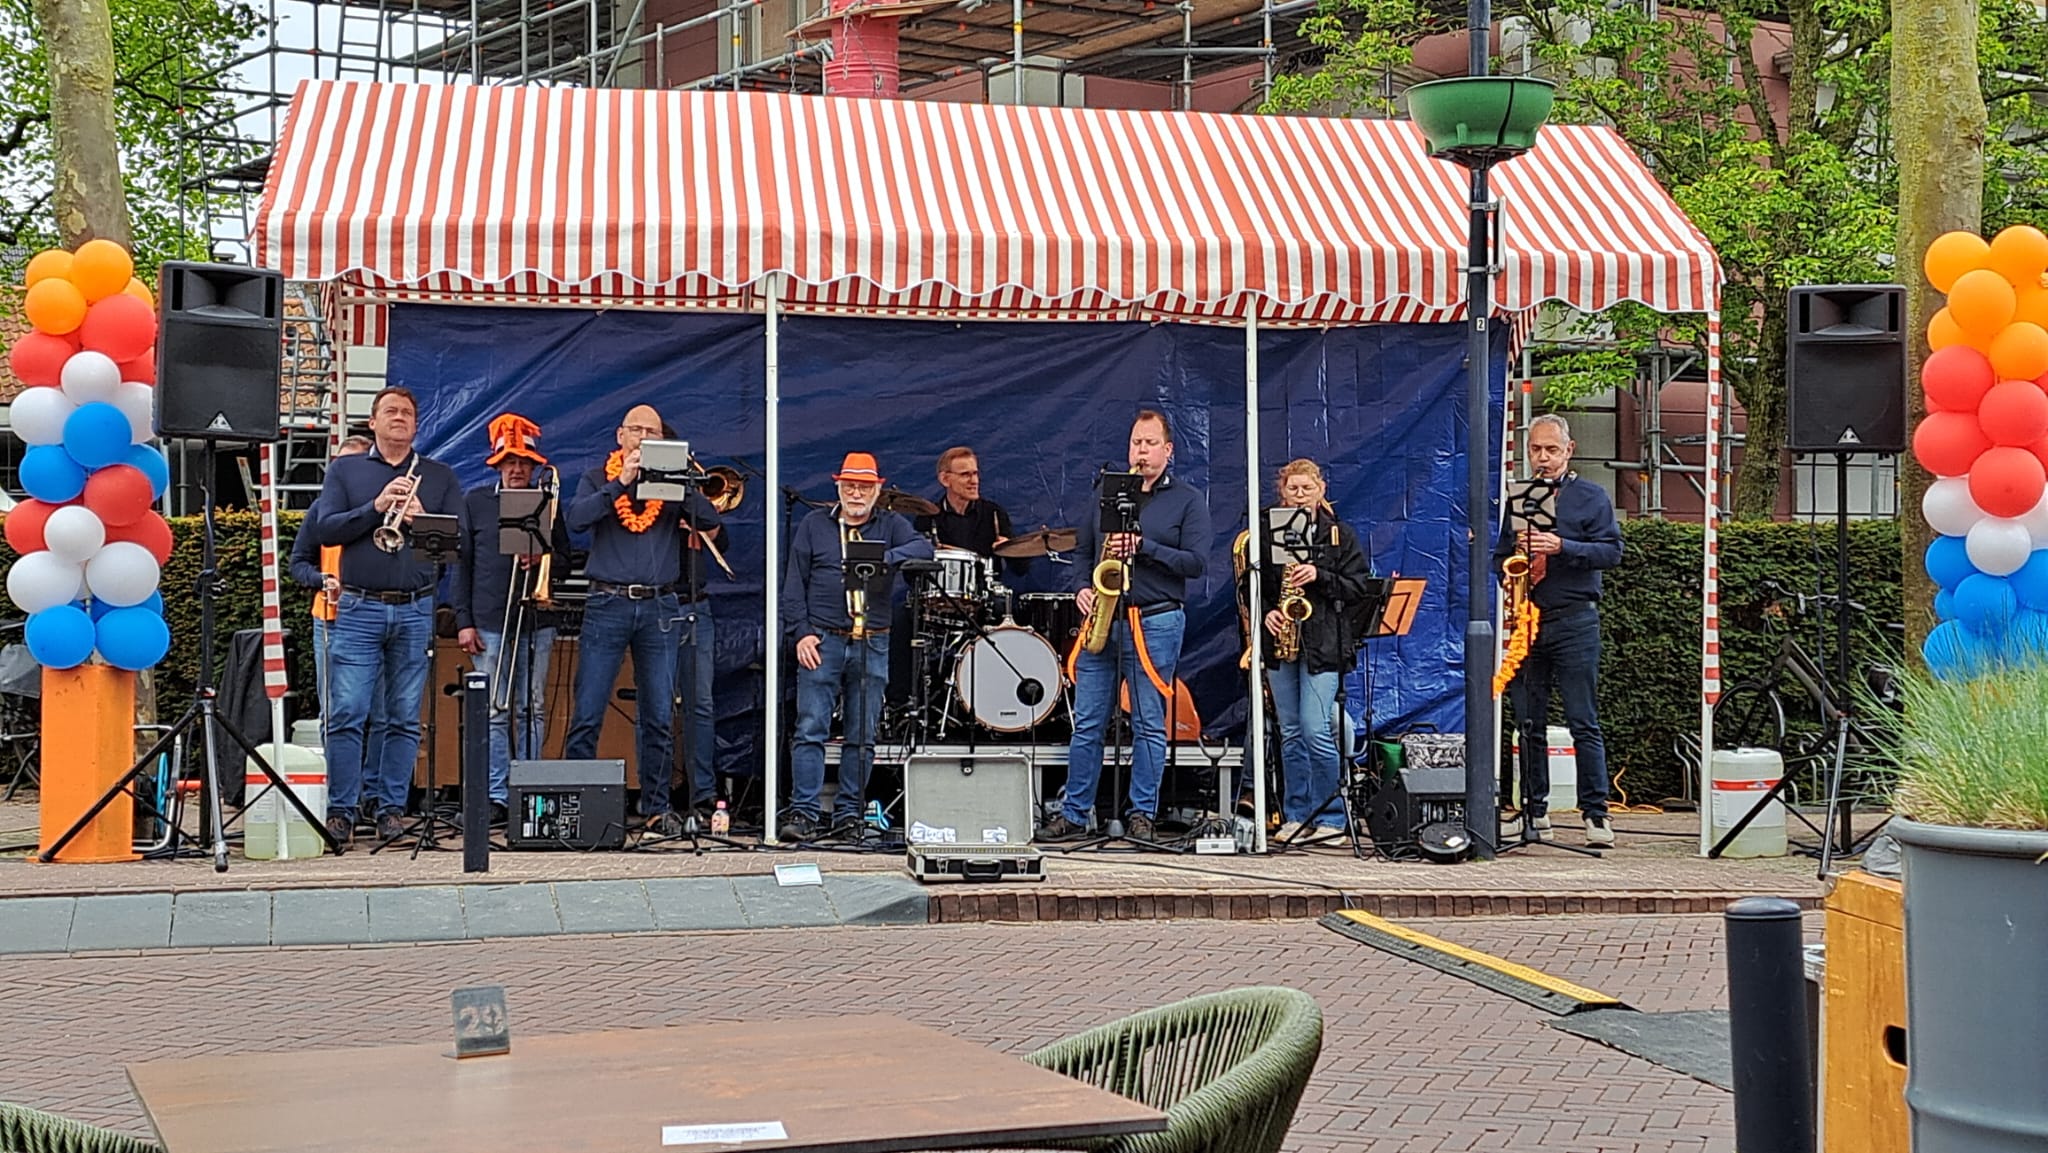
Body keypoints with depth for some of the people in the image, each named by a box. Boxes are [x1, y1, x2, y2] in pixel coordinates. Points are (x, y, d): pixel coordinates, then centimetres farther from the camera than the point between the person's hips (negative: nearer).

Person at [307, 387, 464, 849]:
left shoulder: (440, 477, 14)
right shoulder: (344, 470, 11)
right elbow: (324, 529, -1)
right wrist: (375, 507, -13)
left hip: (416, 610, 1)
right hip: (359, 608, -1)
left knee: (404, 718, 3)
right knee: (347, 714, -6)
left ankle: (392, 808, 9)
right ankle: (341, 811, -2)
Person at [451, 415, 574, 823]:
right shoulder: (475, 502, 8)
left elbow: (564, 565, 14)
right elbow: (461, 564, 6)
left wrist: (543, 559, -10)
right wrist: (464, 620, -2)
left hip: (536, 623, 2)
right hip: (489, 623, -2)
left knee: (532, 711, 2)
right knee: (494, 712, -3)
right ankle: (496, 797, 0)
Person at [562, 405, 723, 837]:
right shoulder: (598, 479, 9)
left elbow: (709, 522, -2)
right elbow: (576, 518, -10)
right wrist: (621, 483, -16)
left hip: (659, 607, 1)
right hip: (608, 604, -1)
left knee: (657, 716, 4)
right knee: (587, 714, -3)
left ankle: (657, 808, 11)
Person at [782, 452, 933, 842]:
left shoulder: (891, 526, 9)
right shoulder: (814, 525, 10)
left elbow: (923, 548, -10)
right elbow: (794, 585, 8)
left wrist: (882, 559, -24)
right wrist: (801, 633, -3)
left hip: (872, 645, 1)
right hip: (822, 641, -1)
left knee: (862, 736, 4)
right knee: (810, 730, -6)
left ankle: (849, 815, 11)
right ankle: (803, 813, -5)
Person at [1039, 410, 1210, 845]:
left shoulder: (1188, 501, 4)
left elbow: (1197, 562, -6)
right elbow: (1083, 552, 19)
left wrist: (1142, 547, -15)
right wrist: (1083, 588, -1)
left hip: (1155, 623, -4)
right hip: (1100, 619, 4)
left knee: (1149, 724, -1)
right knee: (1086, 723, 3)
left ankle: (1142, 816, 6)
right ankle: (1074, 815, 8)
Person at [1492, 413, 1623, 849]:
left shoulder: (1591, 497, 4)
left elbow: (1612, 551, -5)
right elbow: (1500, 555, 23)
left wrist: (1561, 547, -18)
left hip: (1573, 621, -4)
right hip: (1525, 621, 4)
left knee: (1584, 724, -6)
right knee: (1529, 724, 6)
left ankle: (1596, 813, -4)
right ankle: (1535, 812, 11)